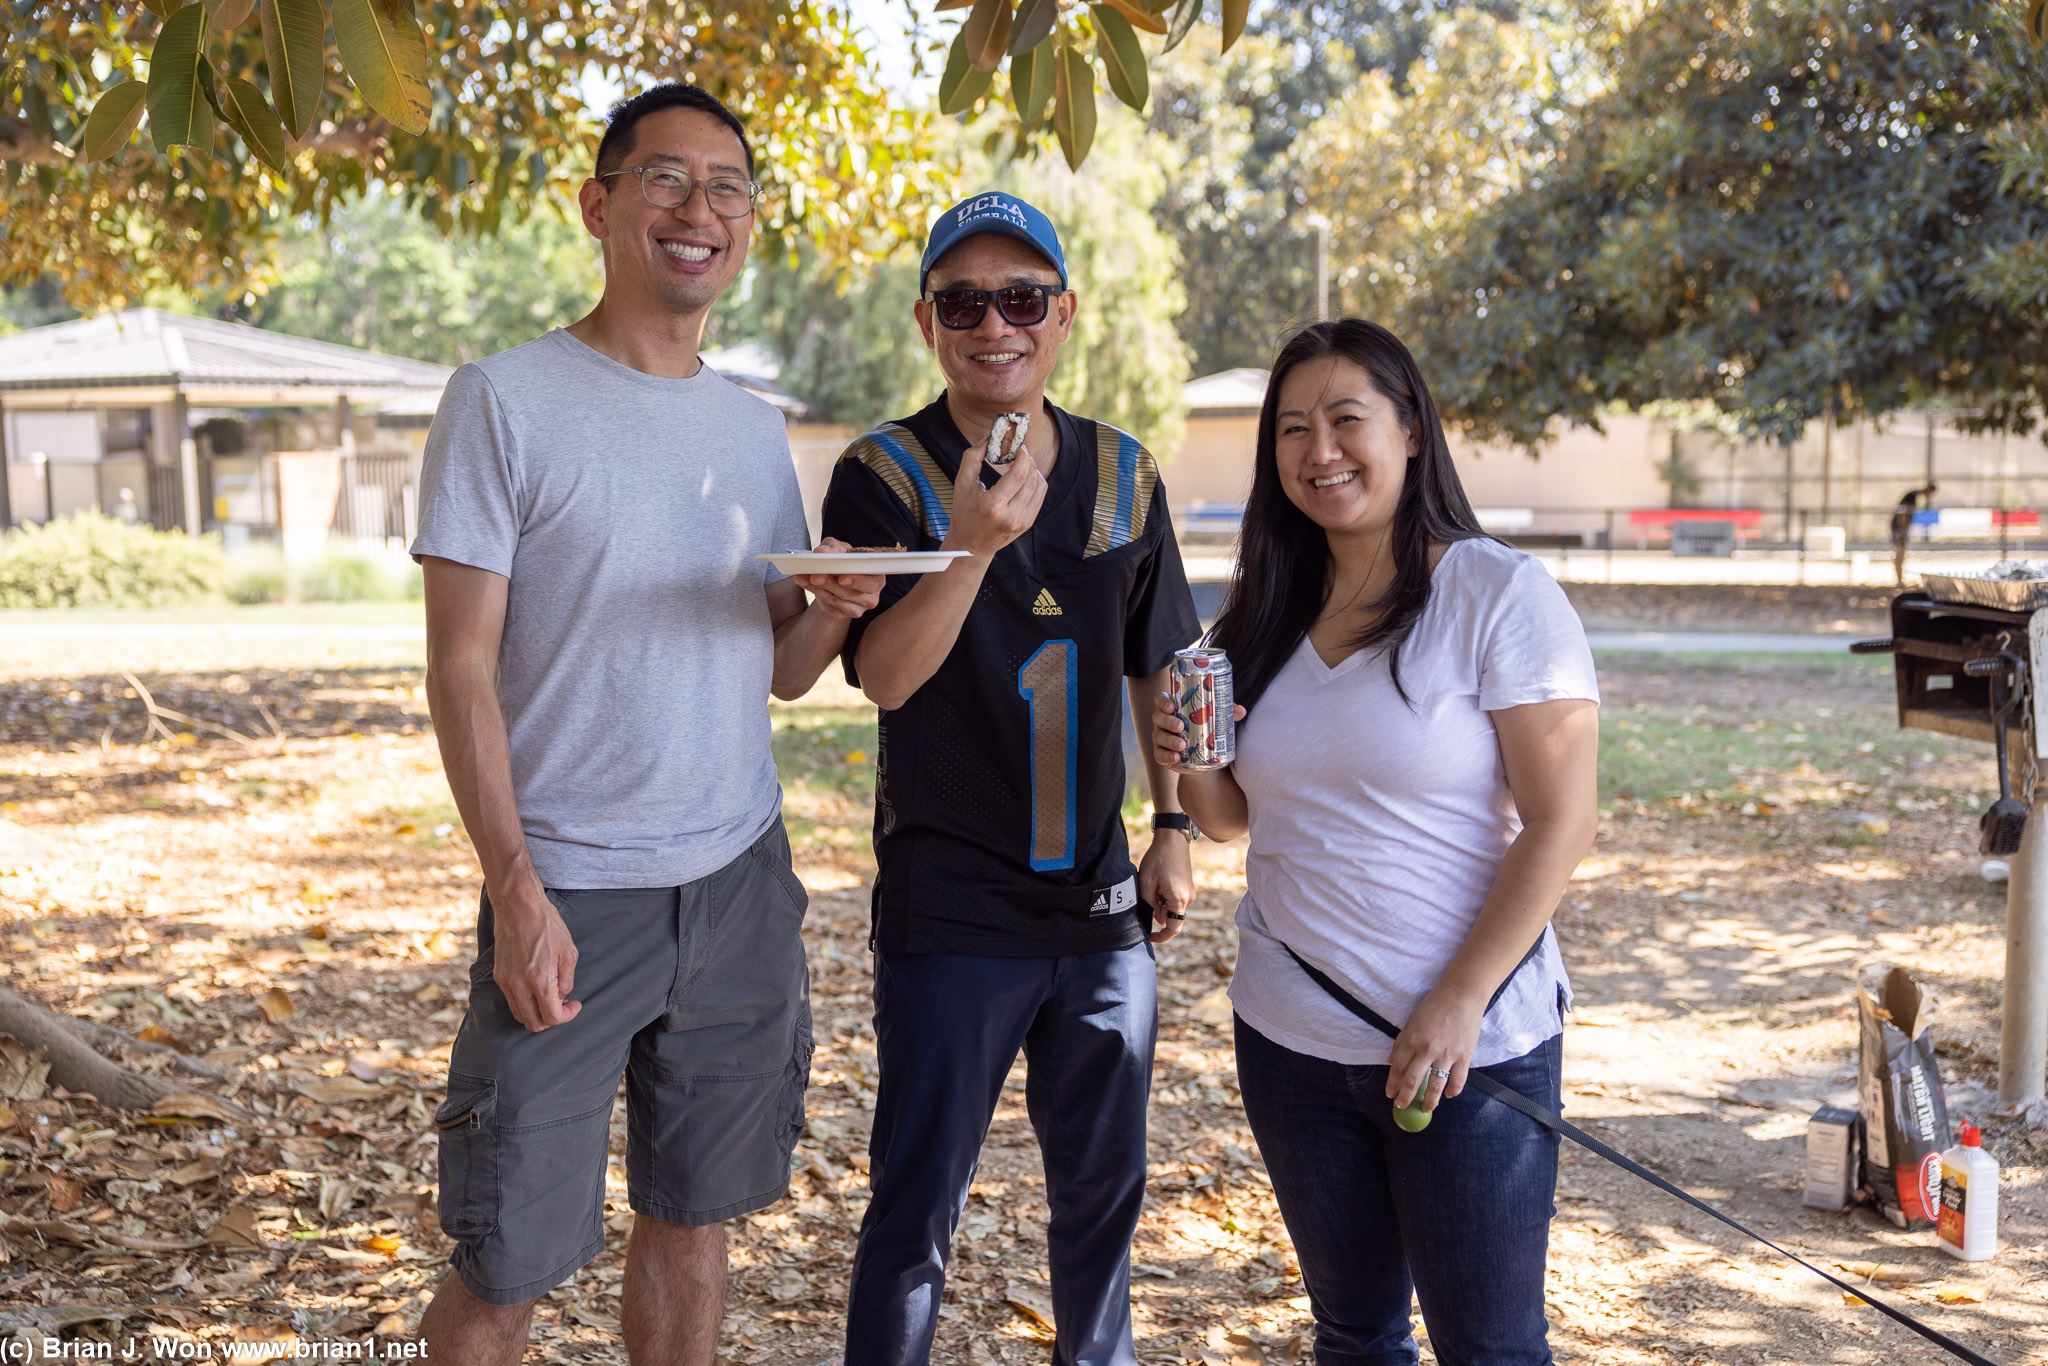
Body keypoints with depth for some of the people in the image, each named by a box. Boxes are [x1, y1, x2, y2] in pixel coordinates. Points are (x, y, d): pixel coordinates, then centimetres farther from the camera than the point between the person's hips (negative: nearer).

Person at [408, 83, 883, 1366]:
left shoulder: (755, 426, 10)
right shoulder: (506, 401, -6)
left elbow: (778, 672, 12)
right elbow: (461, 668, -8)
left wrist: (835, 611, -10)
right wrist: (516, 889, -16)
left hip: (740, 877, 5)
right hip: (570, 888, -5)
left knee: (692, 1216, 15)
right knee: (507, 1260, 1)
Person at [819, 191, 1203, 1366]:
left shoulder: (1128, 477, 5)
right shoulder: (883, 478, -8)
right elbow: (886, 675, -19)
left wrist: (1173, 829, 11)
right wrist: (974, 543, -34)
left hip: (1101, 907, 4)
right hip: (949, 915, -4)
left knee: (1105, 1192, 18)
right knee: (918, 1208, 4)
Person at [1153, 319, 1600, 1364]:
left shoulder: (1500, 593, -10)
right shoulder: (1271, 613, 7)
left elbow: (1559, 823, -14)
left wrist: (1458, 1004, -20)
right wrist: (1188, 759, -7)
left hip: (1470, 1047, -5)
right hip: (1290, 1040, 5)